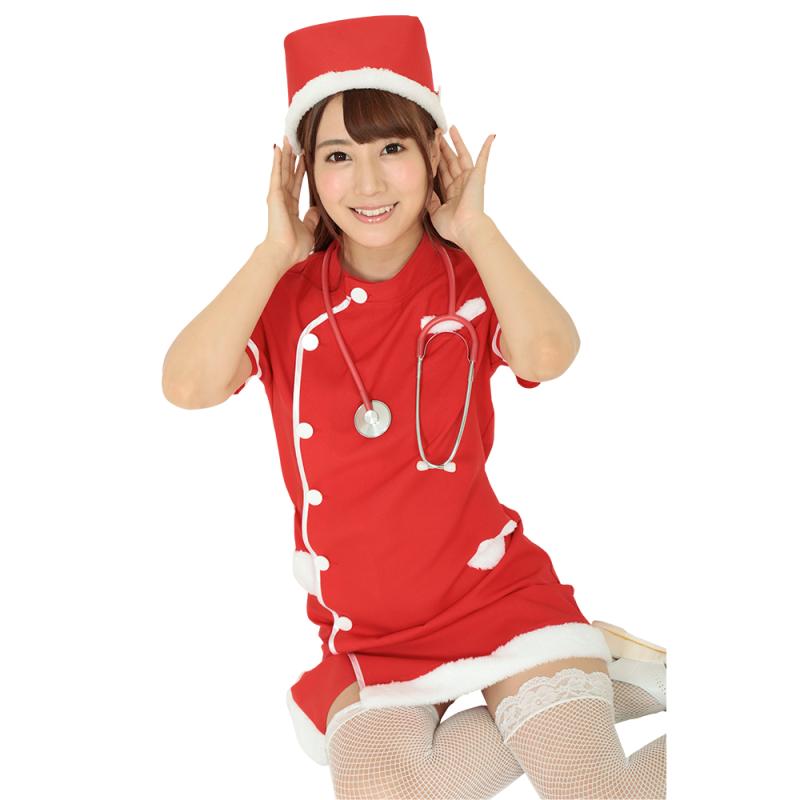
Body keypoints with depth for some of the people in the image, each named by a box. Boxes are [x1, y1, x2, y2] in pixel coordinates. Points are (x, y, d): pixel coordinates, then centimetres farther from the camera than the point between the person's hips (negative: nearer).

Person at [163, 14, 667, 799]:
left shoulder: (470, 275, -2)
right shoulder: (284, 293, -1)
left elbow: (548, 356, -24)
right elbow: (187, 386, -19)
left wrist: (473, 229, -14)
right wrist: (276, 253, -13)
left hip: (496, 592, -2)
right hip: (367, 637, 2)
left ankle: (586, 668, 12)